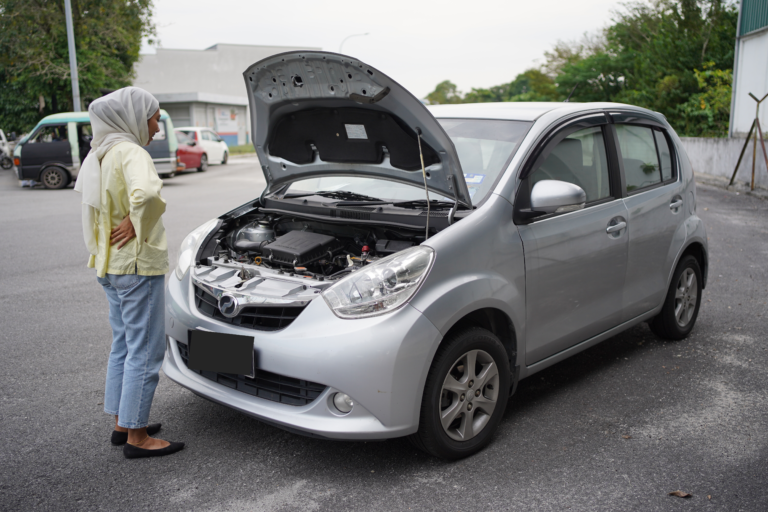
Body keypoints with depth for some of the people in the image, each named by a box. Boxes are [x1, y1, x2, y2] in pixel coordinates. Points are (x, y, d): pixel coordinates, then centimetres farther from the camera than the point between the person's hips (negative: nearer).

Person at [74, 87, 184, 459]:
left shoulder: (99, 154, 12)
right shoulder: (130, 153, -18)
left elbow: (84, 189, 30)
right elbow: (148, 194, -39)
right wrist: (137, 225, -20)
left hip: (109, 265, 10)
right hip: (137, 265, -10)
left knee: (123, 345, 19)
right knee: (145, 349, -1)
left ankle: (122, 423, 30)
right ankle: (136, 437, 8)